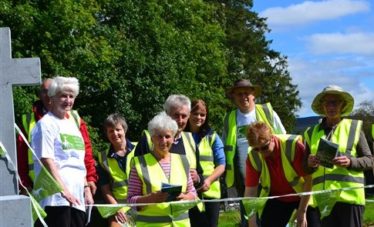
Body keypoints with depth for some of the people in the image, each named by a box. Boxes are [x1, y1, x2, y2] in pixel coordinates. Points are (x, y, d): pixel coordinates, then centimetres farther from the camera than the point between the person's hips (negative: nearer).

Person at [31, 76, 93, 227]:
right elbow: (46, 160, -13)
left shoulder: (72, 124, 20)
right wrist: (63, 190, -19)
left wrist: (86, 188, 16)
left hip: (76, 196, 8)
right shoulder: (46, 124, -4)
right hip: (56, 197, -8)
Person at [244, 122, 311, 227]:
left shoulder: (293, 146, -31)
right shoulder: (253, 158, -20)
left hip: (304, 196, -3)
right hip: (276, 198, 3)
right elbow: (250, 193, -15)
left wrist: (302, 211, -21)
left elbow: (309, 179, -24)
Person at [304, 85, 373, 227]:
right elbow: (305, 169, 20)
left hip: (349, 196, -3)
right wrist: (310, 164, -4)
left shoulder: (354, 128, 8)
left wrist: (350, 162, -13)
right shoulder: (312, 132, 15)